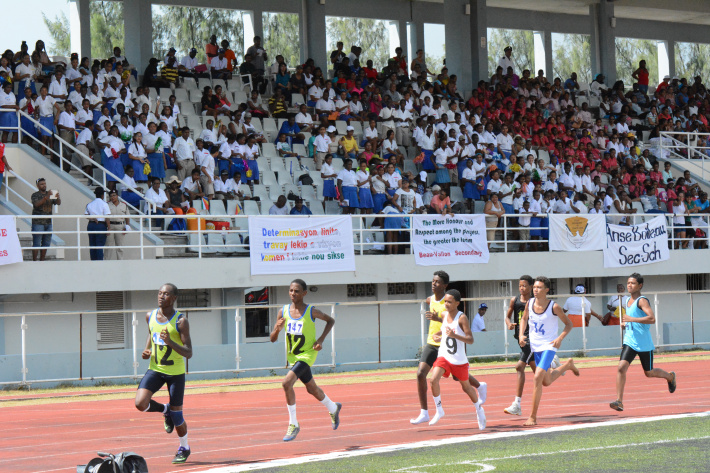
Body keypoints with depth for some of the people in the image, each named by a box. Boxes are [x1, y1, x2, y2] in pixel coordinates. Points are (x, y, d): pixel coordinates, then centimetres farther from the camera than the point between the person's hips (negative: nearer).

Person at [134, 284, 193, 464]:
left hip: (175, 372, -4)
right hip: (155, 369, 4)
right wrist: (147, 350, 4)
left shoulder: (180, 321, -15)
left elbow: (188, 353, -18)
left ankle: (184, 448, 30)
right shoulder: (150, 316, 0)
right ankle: (165, 410, 16)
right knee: (140, 403, -17)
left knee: (176, 415, 3)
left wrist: (170, 342, -33)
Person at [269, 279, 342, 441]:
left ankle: (293, 424, -12)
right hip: (292, 356, 6)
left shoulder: (311, 312, -14)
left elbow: (331, 320, 4)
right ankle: (333, 408, 50)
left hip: (307, 354, -6)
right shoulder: (283, 311, -5)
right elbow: (272, 339, -2)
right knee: (311, 389, 21)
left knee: (287, 383, -24)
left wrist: (321, 339, -9)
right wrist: (277, 329, -25)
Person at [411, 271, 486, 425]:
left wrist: (438, 318, -40)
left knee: (458, 376, 13)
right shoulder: (430, 300, 5)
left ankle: (480, 386, 47)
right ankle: (424, 413, -8)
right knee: (420, 373, -13)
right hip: (432, 343, 5)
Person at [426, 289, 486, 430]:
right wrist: (438, 334, 11)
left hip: (459, 360, -4)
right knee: (433, 380, -20)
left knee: (466, 387, 13)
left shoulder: (462, 318, -16)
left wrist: (454, 335, -34)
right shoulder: (443, 315, 2)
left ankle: (479, 409, 40)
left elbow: (470, 340, -22)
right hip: (444, 356, 4)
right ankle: (439, 411, -5)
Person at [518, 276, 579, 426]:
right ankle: (568, 365, 49)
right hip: (535, 346, 6)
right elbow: (524, 319, 16)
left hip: (549, 346, -6)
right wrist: (521, 335, 0)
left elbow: (568, 324, -5)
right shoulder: (529, 304, -4)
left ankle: (533, 417, -14)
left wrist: (560, 338, -21)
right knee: (546, 382, 19)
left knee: (538, 378, -21)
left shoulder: (554, 307, -16)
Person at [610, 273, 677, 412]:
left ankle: (670, 376, 42)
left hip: (644, 343, -6)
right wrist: (625, 324, 10)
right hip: (630, 342, 6)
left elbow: (652, 319, -26)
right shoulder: (627, 301, 12)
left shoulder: (642, 301, -12)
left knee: (649, 373, 10)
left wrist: (631, 319, -28)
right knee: (621, 367, -15)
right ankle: (619, 401, -16)